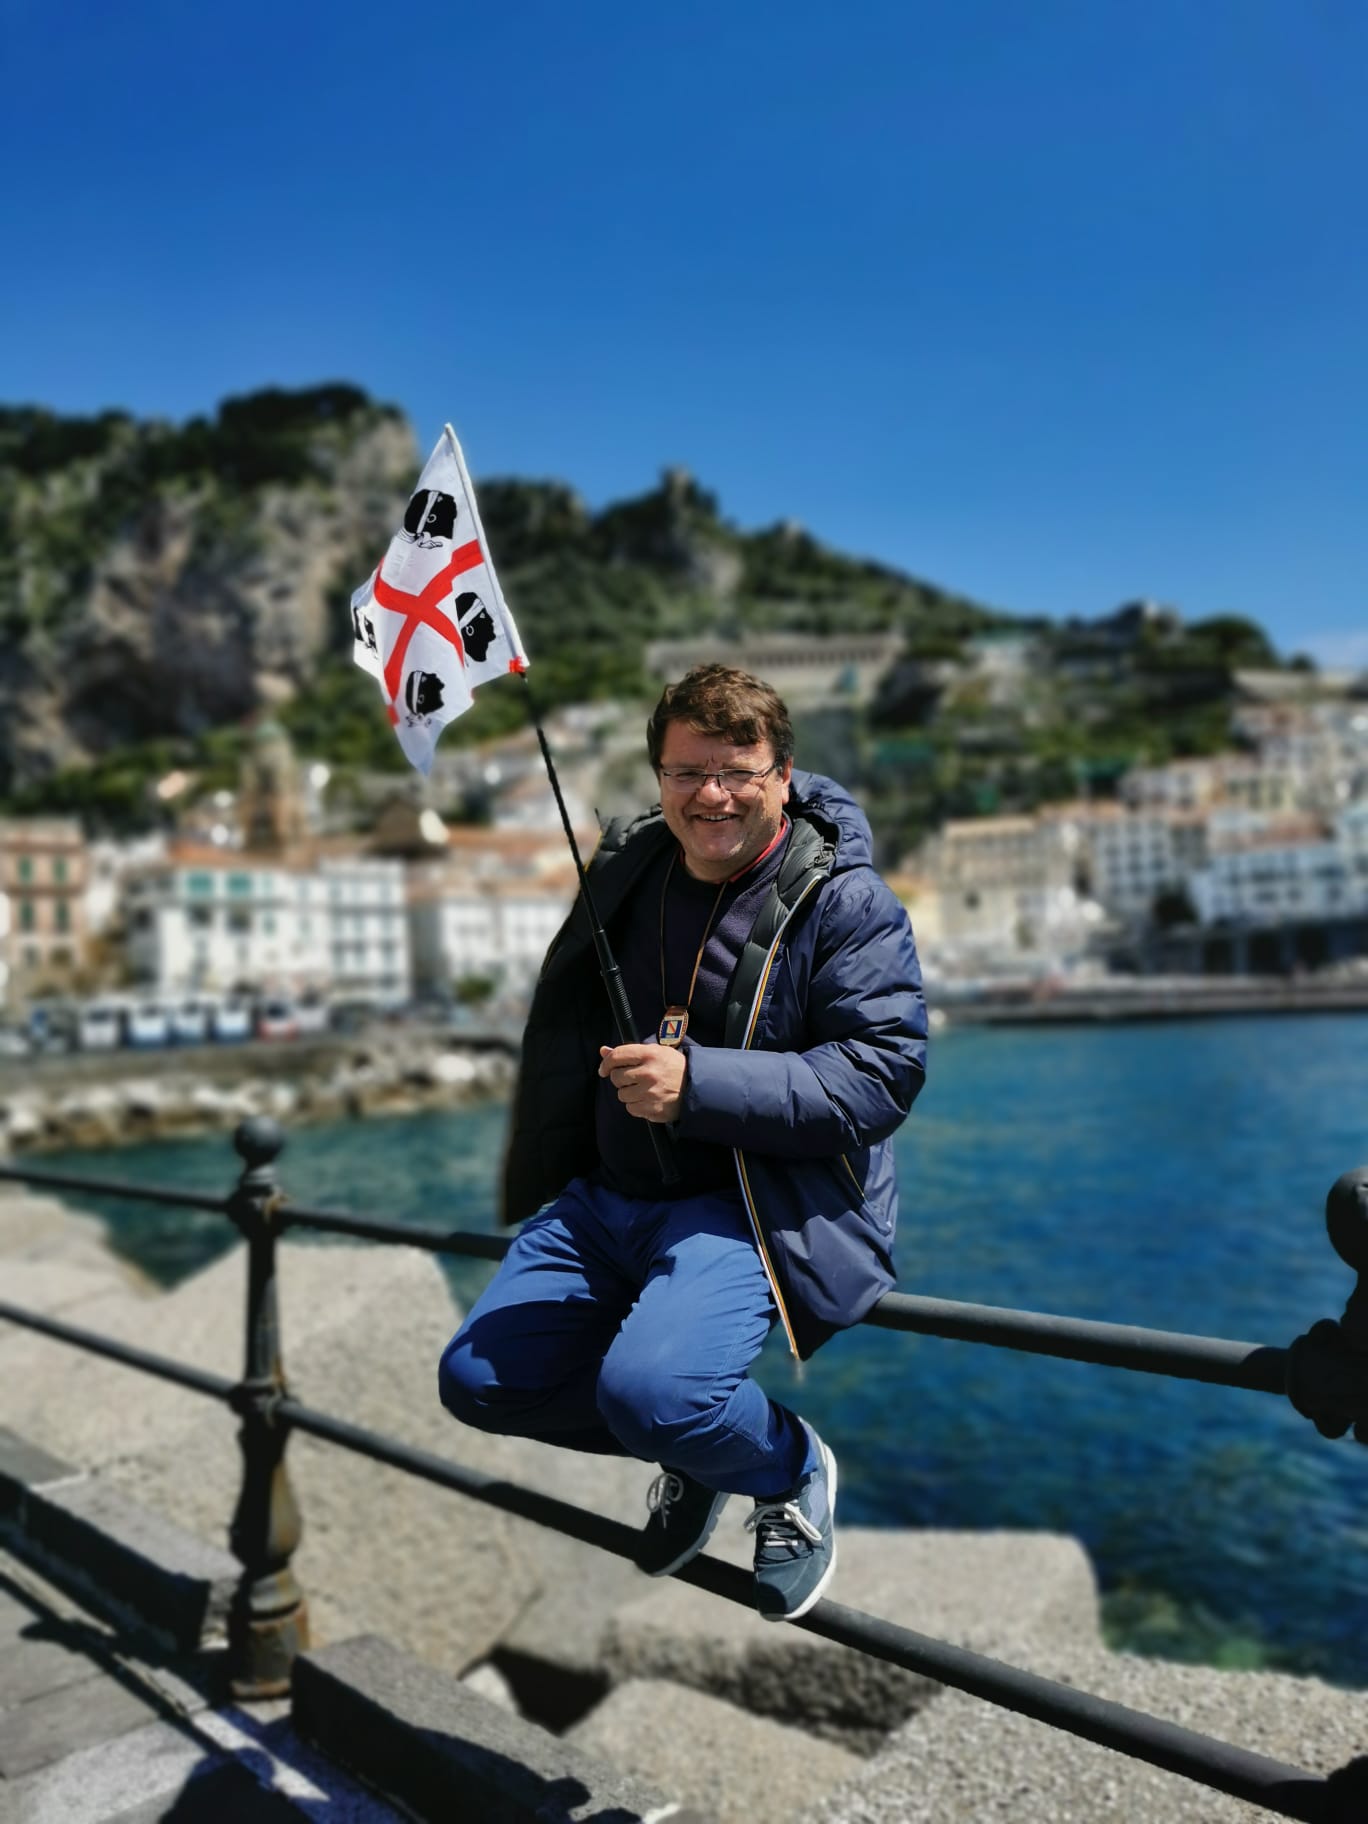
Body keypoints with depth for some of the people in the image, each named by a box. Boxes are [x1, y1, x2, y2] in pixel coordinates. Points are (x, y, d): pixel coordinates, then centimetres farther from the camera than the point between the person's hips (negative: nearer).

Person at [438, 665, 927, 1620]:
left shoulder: (846, 902, -9)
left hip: (759, 1204, -7)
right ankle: (692, 1445, 24)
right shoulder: (626, 864, 10)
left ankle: (791, 1469, 7)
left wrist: (698, 1083, -26)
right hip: (609, 1191, 7)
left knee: (648, 1389, -30)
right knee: (476, 1379, 2)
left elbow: (882, 1073, -19)